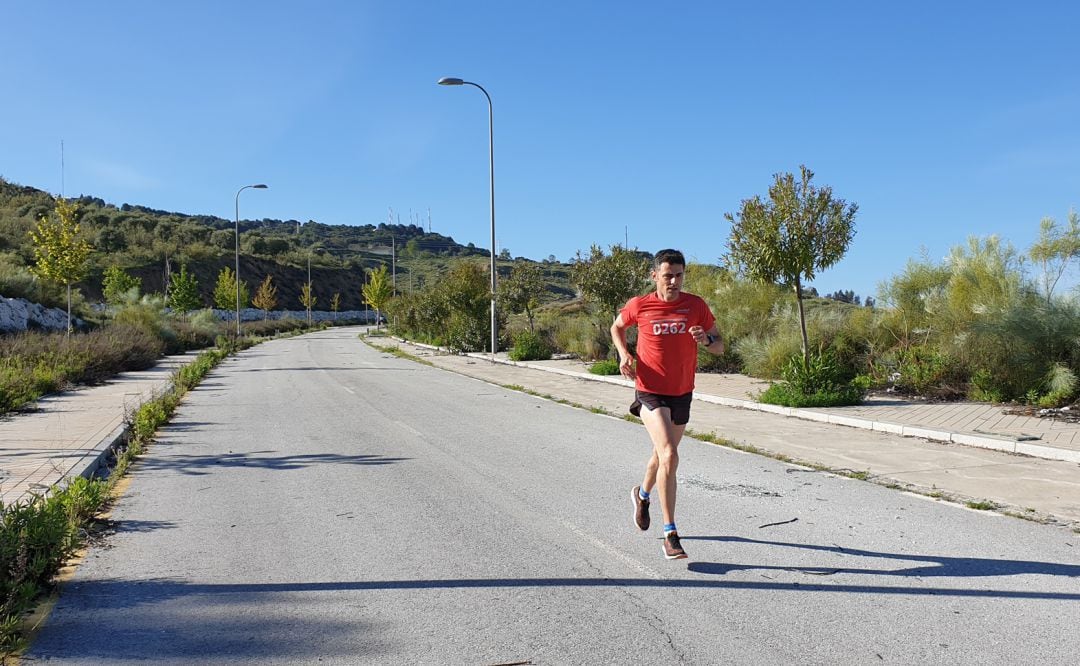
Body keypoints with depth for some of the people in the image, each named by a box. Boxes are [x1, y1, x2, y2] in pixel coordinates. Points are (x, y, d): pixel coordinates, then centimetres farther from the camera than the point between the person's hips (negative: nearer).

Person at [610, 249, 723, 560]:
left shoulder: (696, 305, -4)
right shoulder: (639, 306, -8)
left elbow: (720, 346, 2)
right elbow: (617, 328, 12)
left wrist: (706, 340, -21)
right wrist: (624, 354, -6)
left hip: (682, 393, 4)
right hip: (650, 392, -4)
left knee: (662, 454, 21)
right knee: (669, 457, -20)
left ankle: (643, 495, 53)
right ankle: (670, 535, -14)